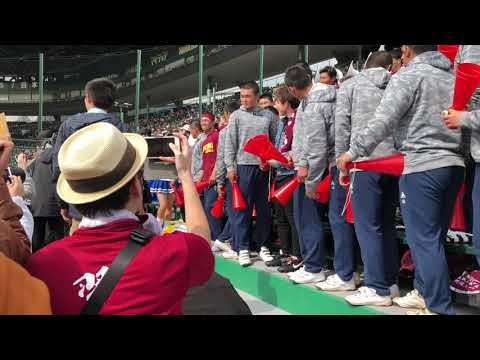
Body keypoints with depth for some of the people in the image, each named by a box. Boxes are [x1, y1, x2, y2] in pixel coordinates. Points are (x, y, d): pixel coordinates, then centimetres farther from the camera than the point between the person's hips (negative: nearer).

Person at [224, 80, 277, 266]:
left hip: (264, 168, 2)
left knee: (264, 208, 6)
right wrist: (230, 166, -5)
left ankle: (263, 246, 17)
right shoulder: (236, 115, 6)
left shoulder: (269, 116, 9)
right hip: (243, 166, -1)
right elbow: (230, 143, 2)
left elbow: (275, 141, 9)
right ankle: (242, 247, 6)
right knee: (242, 208, -1)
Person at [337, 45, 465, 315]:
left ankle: (440, 308, -2)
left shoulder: (408, 76, -5)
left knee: (424, 239, -3)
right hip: (454, 164, 8)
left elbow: (382, 122, -13)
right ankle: (424, 292, 25)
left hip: (422, 166, -7)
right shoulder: (452, 76, 16)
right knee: (433, 237, 16)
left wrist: (353, 152, -6)